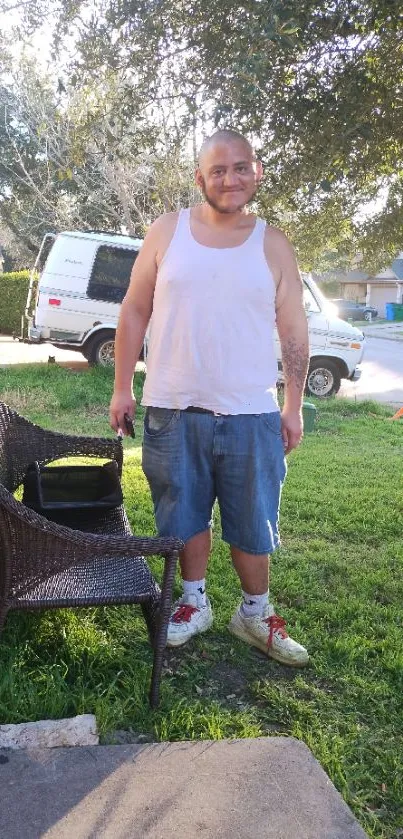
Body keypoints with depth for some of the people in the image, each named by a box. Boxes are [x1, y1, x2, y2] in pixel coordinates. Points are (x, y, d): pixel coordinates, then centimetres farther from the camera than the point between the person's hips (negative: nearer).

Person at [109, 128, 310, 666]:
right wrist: (123, 388, 2)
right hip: (173, 412, 1)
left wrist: (294, 407, 3)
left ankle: (255, 615, 31)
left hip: (252, 417, 0)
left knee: (254, 525, 10)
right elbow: (135, 311, 5)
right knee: (186, 516, 14)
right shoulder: (167, 233, 2)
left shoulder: (273, 246, 3)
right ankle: (195, 602, 35)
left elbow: (294, 331, 5)